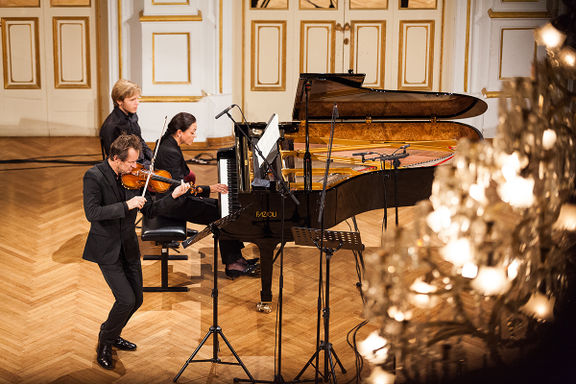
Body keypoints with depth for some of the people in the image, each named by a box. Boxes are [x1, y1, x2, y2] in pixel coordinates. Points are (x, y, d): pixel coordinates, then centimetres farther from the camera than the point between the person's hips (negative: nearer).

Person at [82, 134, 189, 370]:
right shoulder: (94, 176, -16)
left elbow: (149, 211, 4)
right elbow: (92, 213, -27)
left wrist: (173, 196, -10)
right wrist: (126, 206, -30)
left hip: (128, 248, 6)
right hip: (107, 250, -6)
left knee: (137, 299, 11)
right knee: (126, 299, -12)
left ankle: (112, 335, 36)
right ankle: (105, 343, 12)